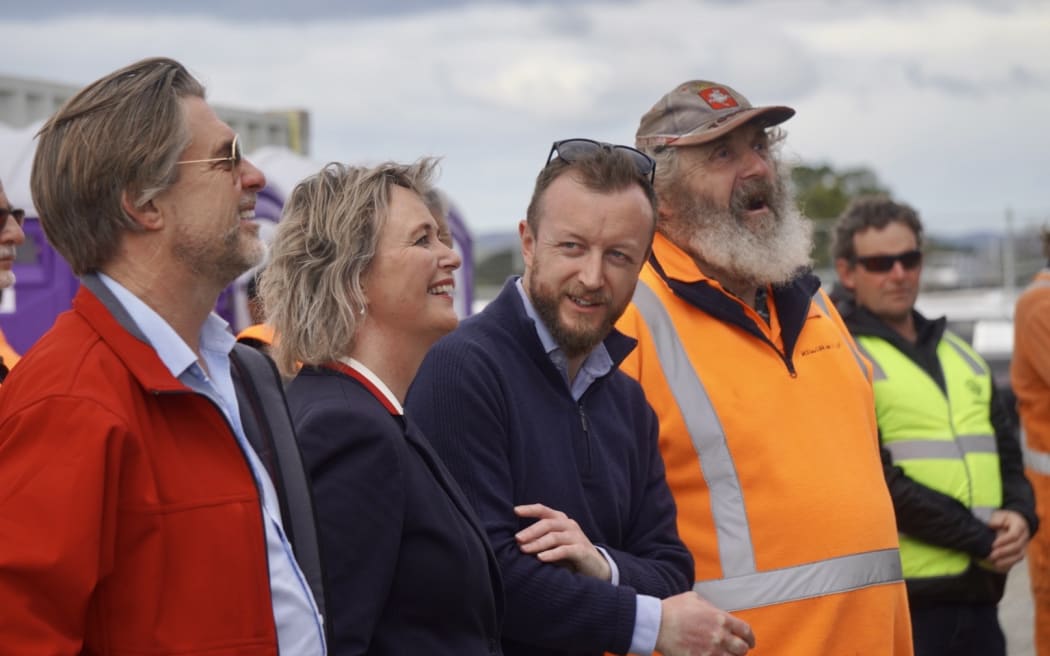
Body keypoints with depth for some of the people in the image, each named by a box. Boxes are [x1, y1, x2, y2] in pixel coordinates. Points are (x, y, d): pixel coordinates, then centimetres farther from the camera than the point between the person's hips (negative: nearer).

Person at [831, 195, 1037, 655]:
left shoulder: (961, 353, 18)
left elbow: (1006, 451, 18)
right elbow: (875, 480, -14)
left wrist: (1019, 514, -4)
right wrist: (981, 540, -13)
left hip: (979, 594, 7)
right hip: (899, 598, -7)